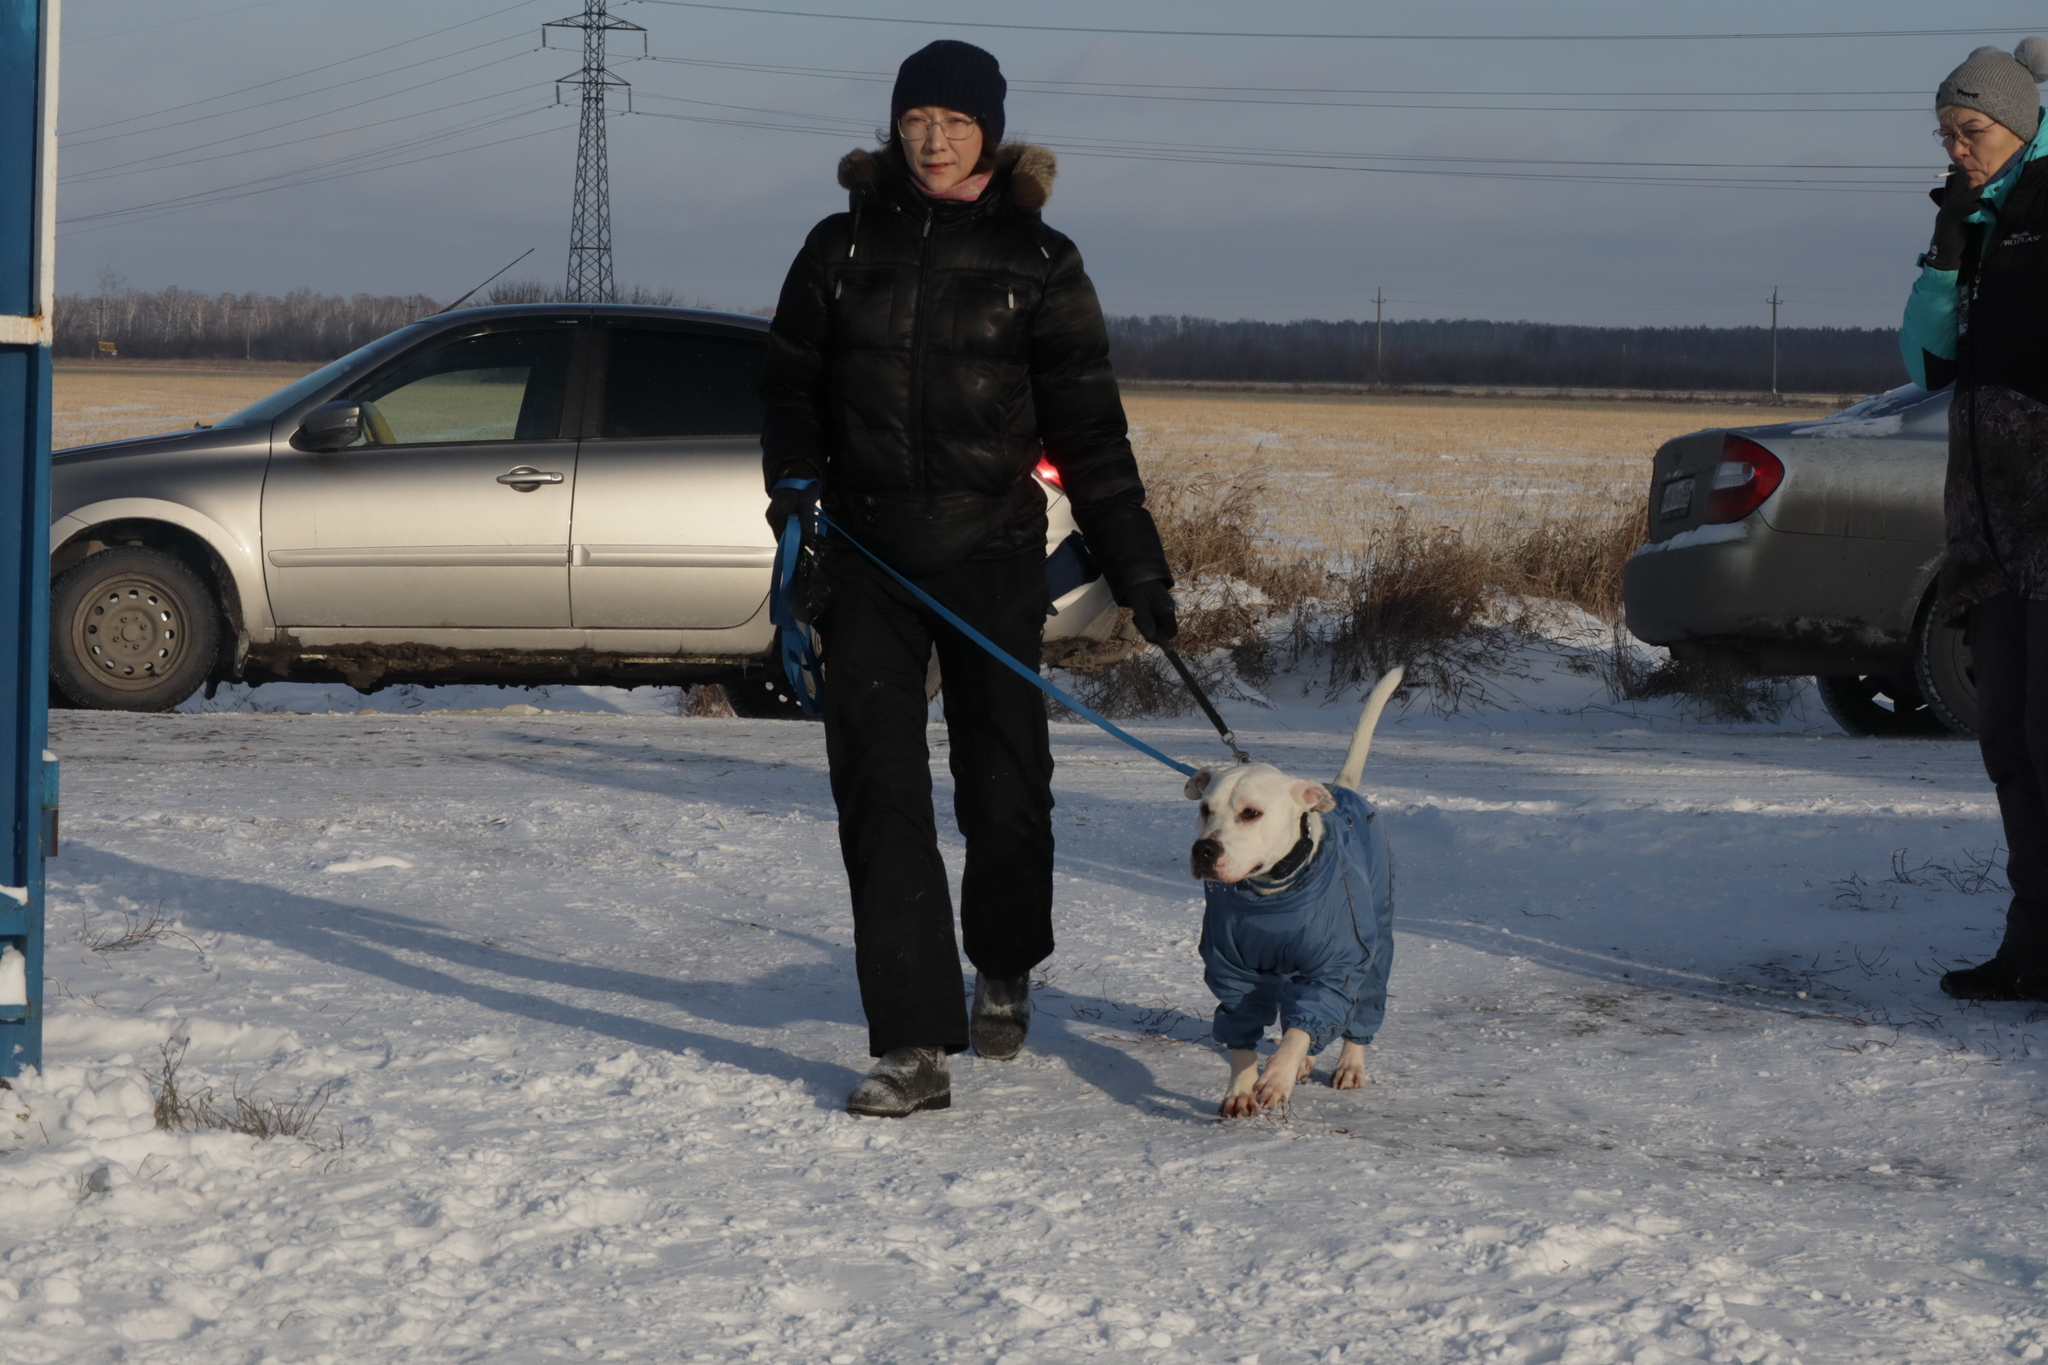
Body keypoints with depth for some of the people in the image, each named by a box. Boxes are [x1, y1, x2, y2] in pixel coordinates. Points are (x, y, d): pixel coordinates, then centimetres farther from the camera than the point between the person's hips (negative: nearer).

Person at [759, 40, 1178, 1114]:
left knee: (1002, 781, 6)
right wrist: (794, 470, -6)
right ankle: (914, 1046, -6)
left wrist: (1137, 569, -2)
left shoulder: (1037, 262, 2)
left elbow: (1087, 427, 2)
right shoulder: (843, 247, 6)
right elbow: (792, 380, 15)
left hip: (992, 552, -1)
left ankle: (1005, 972, 35)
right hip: (868, 553, 1)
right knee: (879, 791, -7)